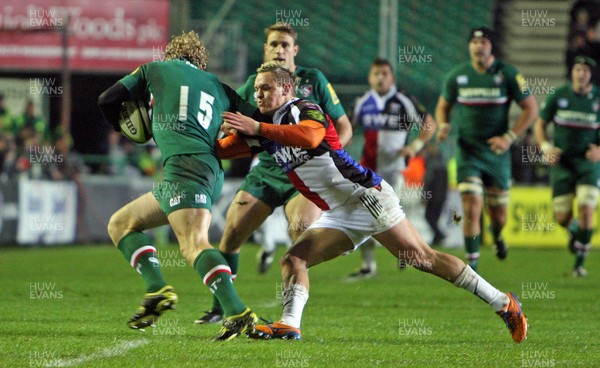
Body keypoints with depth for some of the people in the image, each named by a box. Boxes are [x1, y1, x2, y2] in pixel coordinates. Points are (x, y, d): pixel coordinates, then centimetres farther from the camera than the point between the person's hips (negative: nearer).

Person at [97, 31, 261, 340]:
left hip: (185, 165, -7)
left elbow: (107, 100, 17)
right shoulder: (218, 87, 25)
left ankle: (237, 313, -38)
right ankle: (158, 290, 0)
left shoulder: (155, 70, 15)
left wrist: (124, 126, 37)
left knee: (194, 244, -23)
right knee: (120, 223, 16)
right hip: (212, 172, 7)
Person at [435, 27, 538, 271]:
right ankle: (472, 264, -7)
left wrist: (509, 138, -13)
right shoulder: (457, 76, 0)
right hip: (468, 152, 0)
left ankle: (497, 236, 47)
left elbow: (531, 109, -3)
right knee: (472, 209, -15)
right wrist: (443, 125, -7)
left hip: (497, 152, 0)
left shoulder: (508, 75, -6)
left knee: (498, 213, 10)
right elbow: (443, 106, 15)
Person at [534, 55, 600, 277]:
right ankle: (574, 229, 36)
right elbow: (540, 124, 7)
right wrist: (546, 147, -9)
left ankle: (580, 261, -1)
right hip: (562, 161, 1)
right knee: (562, 218, -2)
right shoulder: (559, 96, -2)